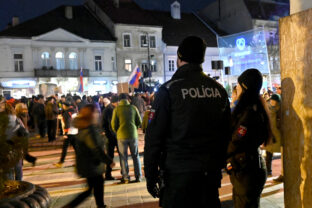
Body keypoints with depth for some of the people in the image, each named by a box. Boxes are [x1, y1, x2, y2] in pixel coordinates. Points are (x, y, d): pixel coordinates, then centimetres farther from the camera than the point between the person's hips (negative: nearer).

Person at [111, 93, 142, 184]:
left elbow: (113, 124, -4)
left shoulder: (116, 109, -6)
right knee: (135, 156, 14)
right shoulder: (133, 108, -2)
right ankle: (138, 176, 18)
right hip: (133, 135, 2)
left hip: (121, 136, -1)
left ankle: (126, 177, 13)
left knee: (123, 157, 9)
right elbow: (139, 122, 2)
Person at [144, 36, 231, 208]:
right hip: (211, 173, 5)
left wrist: (150, 176, -4)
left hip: (179, 174, -4)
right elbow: (226, 134, 8)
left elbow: (154, 137, -12)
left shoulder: (169, 90, -11)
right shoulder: (219, 90, 3)